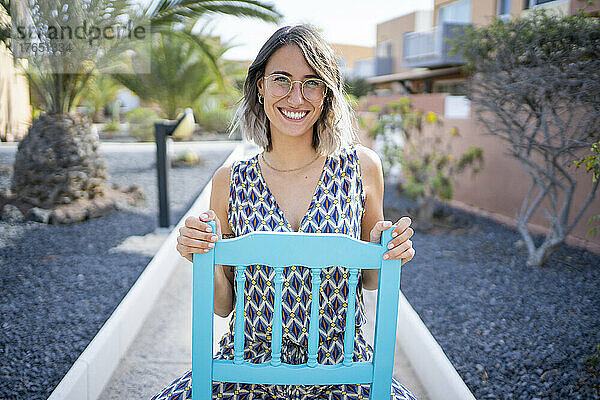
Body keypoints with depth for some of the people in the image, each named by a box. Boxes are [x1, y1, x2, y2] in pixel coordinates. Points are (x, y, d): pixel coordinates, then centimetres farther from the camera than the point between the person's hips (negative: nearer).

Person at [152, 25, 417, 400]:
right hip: (249, 366, 0)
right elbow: (224, 305, 3)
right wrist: (206, 259, -15)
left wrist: (385, 255, -12)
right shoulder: (230, 181, -3)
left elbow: (369, 281, 8)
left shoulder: (362, 166, -4)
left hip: (341, 366, 0)